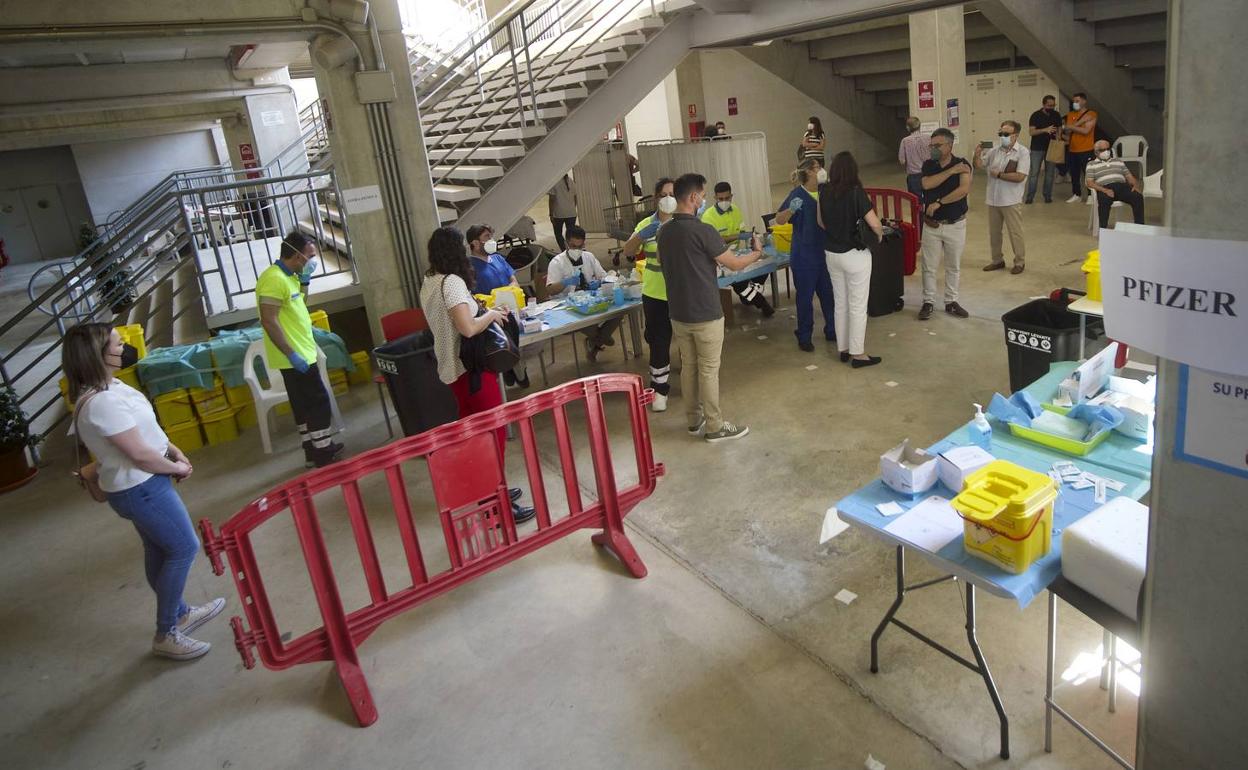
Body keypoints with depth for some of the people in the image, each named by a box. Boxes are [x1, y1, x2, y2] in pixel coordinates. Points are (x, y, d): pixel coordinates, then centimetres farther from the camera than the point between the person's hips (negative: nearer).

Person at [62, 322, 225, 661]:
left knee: (159, 550, 21)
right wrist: (176, 468, -9)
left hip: (137, 485, 10)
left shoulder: (106, 387, 4)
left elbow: (142, 428, 16)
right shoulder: (103, 402, -29)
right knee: (184, 548, 0)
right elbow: (140, 454, -26)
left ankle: (179, 614, 39)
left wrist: (174, 451, 5)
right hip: (141, 489, -10)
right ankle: (166, 634, 11)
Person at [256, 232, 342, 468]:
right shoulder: (274, 279, -20)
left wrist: (304, 282, 9)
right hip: (295, 357, -10)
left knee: (303, 404, 15)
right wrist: (292, 354, -25)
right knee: (318, 401, -4)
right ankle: (323, 453, 4)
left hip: (300, 353, 10)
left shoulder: (288, 276, 10)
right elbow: (269, 321, -25)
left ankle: (313, 450, 24)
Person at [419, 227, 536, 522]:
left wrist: (478, 309, 10)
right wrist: (491, 314, -13)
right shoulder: (452, 282, -21)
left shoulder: (429, 282, 7)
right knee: (494, 432, -1)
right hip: (471, 366, -10)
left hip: (452, 367, 10)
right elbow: (468, 328, -30)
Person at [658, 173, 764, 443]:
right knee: (708, 371, 3)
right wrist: (756, 252, 8)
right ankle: (715, 427, 14)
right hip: (705, 315, -7)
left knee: (688, 367, 16)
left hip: (678, 313, 7)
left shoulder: (664, 231, 3)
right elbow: (734, 264, -11)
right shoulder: (702, 230, -19)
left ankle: (695, 420, 27)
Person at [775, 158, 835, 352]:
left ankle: (831, 331, 30)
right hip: (804, 256, -5)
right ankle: (804, 337, 18)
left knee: (829, 293, 14)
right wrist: (791, 209, -35)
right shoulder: (798, 194, -13)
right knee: (805, 297, 5)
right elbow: (779, 220, -17)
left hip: (825, 253, 5)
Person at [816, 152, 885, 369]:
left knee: (840, 303, 16)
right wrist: (880, 235, 1)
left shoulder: (824, 192, -1)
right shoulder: (856, 192, -18)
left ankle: (843, 349, 26)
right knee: (858, 306, 4)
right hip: (855, 255, -6)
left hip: (831, 253, 6)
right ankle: (857, 354, 11)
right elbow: (874, 223, -19)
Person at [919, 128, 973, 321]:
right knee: (929, 267, 7)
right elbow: (927, 184, -20)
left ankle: (951, 302, 23)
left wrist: (939, 202, -23)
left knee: (954, 267, 11)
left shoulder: (962, 164, -8)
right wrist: (951, 171, -22)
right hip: (931, 224, 1)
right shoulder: (928, 164, 0)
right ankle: (928, 302, 18)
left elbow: (964, 189, -23)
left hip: (955, 225, -1)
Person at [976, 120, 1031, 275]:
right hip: (993, 199, 5)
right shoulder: (995, 150, 4)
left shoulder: (1023, 152, -10)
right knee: (993, 233, 15)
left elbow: (1019, 177, -19)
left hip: (1011, 201, -5)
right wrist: (977, 155, -12)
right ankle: (997, 260, 30)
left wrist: (998, 174, -15)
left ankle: (1019, 262, 17)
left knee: (1015, 233, 4)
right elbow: (979, 165, 9)